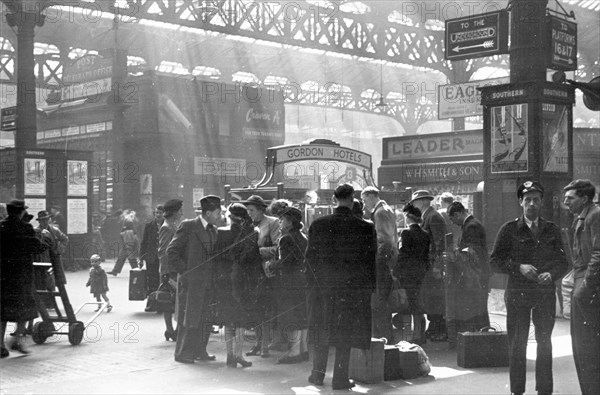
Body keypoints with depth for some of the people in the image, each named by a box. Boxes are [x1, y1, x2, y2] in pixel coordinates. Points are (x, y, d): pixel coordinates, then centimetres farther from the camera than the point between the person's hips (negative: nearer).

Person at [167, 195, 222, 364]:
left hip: (209, 281, 7)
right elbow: (172, 251, -10)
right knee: (189, 318, -2)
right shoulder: (188, 227, -9)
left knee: (206, 318, 8)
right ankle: (183, 353, 7)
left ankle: (200, 350, 19)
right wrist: (184, 270, -11)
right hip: (191, 280, -6)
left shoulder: (213, 230, 12)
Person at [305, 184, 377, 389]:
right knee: (346, 334, 6)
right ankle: (340, 378, 9)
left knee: (322, 333, 15)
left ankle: (317, 374, 22)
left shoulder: (318, 224, -3)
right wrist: (369, 288, 5)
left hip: (323, 287, 2)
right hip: (353, 288, -2)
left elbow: (310, 257, 1)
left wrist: (312, 283, 9)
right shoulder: (365, 228, -8)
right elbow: (370, 261, -3)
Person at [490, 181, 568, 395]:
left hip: (545, 293, 2)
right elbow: (495, 260, -2)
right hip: (517, 294, -2)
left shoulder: (552, 230, 8)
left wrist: (552, 274, -11)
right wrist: (519, 267, -16)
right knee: (517, 343, 2)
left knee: (545, 343, 8)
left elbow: (562, 261, 9)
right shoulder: (509, 229, 0)